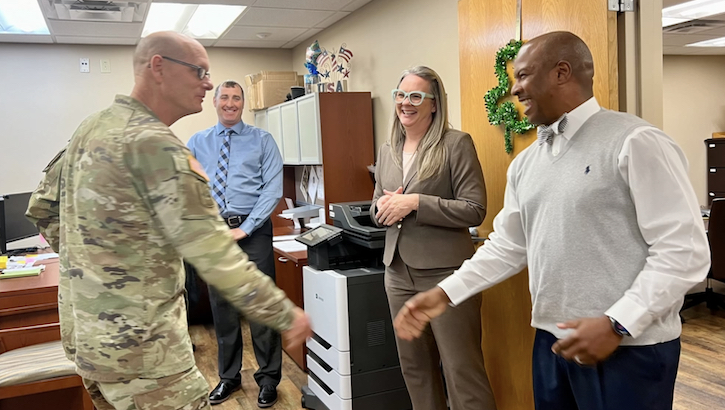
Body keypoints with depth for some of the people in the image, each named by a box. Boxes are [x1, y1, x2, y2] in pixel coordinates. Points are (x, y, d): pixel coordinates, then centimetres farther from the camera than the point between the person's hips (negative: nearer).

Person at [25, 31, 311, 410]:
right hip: (136, 342, -9)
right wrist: (286, 316, -17)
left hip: (86, 331, 10)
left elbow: (41, 208, 16)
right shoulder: (153, 144, -22)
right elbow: (215, 257, -25)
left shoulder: (92, 127, 6)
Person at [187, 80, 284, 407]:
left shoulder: (262, 140, 2)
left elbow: (273, 189, -6)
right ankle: (228, 377, 28)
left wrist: (245, 227, -13)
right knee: (221, 307, 12)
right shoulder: (197, 142, 9)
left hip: (253, 230, -2)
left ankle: (268, 378, 17)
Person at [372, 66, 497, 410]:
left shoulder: (456, 143, -7)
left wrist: (415, 203, -20)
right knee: (415, 368, 17)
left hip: (445, 273, -6)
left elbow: (475, 210, -13)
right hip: (398, 273, 6)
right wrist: (384, 208, -6)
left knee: (462, 372, 1)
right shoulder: (387, 150, 12)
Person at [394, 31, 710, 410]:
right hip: (552, 342, 6)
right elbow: (506, 246, 12)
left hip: (629, 346, -6)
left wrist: (617, 324, -21)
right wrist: (445, 293, 4)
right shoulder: (526, 162, 9)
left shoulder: (634, 142, -12)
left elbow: (684, 250, -15)